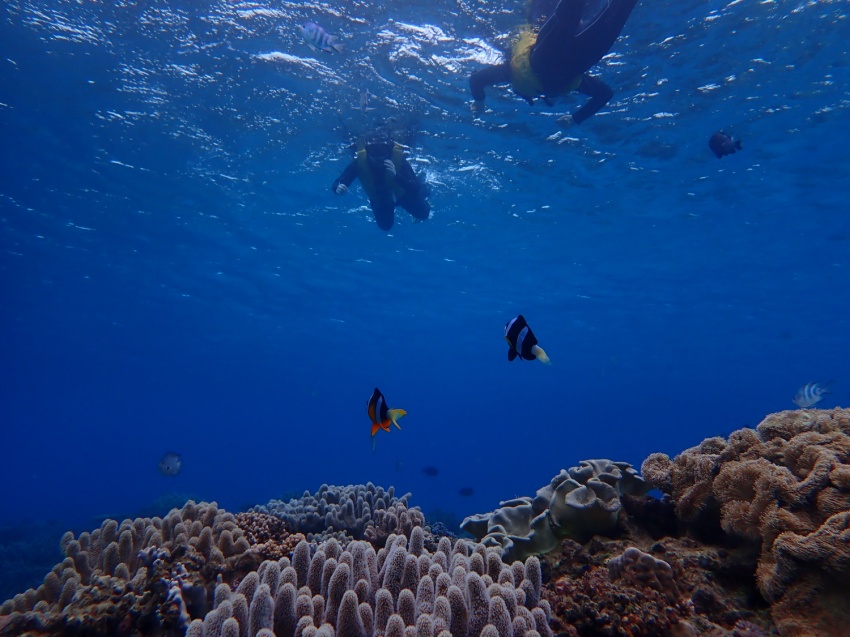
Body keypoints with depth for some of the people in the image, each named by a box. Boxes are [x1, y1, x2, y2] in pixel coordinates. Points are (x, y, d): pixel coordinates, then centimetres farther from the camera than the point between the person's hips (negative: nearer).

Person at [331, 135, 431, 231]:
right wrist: (338, 188, -62)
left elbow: (415, 189, -47)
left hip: (402, 193, -1)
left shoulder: (398, 159, -42)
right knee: (385, 226, 11)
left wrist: (396, 176, -64)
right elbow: (336, 185, -36)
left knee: (423, 214, 2)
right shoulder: (359, 162, -38)